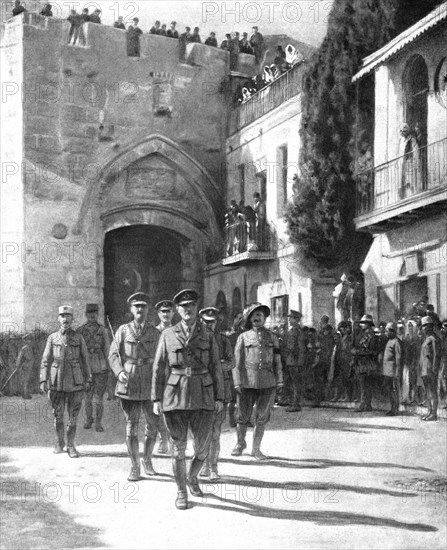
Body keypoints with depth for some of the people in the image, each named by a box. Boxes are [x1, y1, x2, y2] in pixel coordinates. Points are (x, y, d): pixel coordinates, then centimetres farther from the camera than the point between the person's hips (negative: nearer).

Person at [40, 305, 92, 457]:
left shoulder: (79, 338, 5)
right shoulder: (52, 338, 5)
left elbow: (85, 360, 7)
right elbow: (45, 360, 4)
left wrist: (88, 380, 3)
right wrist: (43, 380, -5)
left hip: (75, 382, 0)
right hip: (56, 382, 1)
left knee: (73, 416, 0)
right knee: (58, 415, 7)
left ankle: (70, 445, 9)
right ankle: (60, 442, 25)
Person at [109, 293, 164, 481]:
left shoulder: (155, 332, 7)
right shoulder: (123, 330, 4)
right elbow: (113, 355, 0)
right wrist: (119, 372, -18)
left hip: (150, 386, 2)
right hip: (129, 385, -1)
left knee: (153, 425, 6)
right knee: (131, 427, 1)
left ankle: (147, 459, 29)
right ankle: (135, 467, 10)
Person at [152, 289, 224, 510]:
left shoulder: (208, 336, 8)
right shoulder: (168, 335, 6)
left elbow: (216, 368, 9)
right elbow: (159, 368, 7)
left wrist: (219, 398, 2)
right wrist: (156, 398, 2)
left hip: (203, 398, 1)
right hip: (175, 397, -1)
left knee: (202, 448, 2)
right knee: (178, 448, 2)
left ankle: (192, 477, 32)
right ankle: (181, 492, 18)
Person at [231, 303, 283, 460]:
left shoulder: (272, 337, 12)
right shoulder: (243, 337, 7)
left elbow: (277, 360, 13)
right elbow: (237, 361, 3)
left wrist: (279, 381, 6)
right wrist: (237, 382, -5)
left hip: (268, 383, 1)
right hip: (248, 381, -1)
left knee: (262, 417, 2)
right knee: (243, 416, 5)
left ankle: (256, 449, 13)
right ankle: (240, 443, 28)